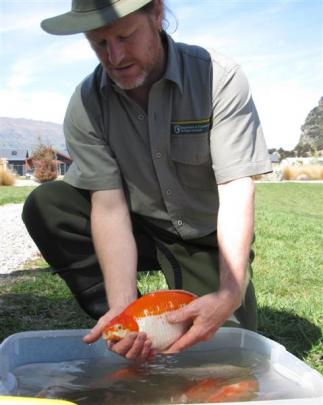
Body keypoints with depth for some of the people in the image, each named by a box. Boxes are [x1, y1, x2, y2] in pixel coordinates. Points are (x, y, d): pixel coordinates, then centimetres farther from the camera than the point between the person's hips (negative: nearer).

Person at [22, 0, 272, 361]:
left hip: (208, 239, -1)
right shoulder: (85, 105, -15)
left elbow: (237, 190, -25)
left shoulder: (219, 77, -20)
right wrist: (123, 307, -35)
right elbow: (110, 206, -21)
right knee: (45, 206, -20)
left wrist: (231, 294, -39)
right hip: (139, 233, 1)